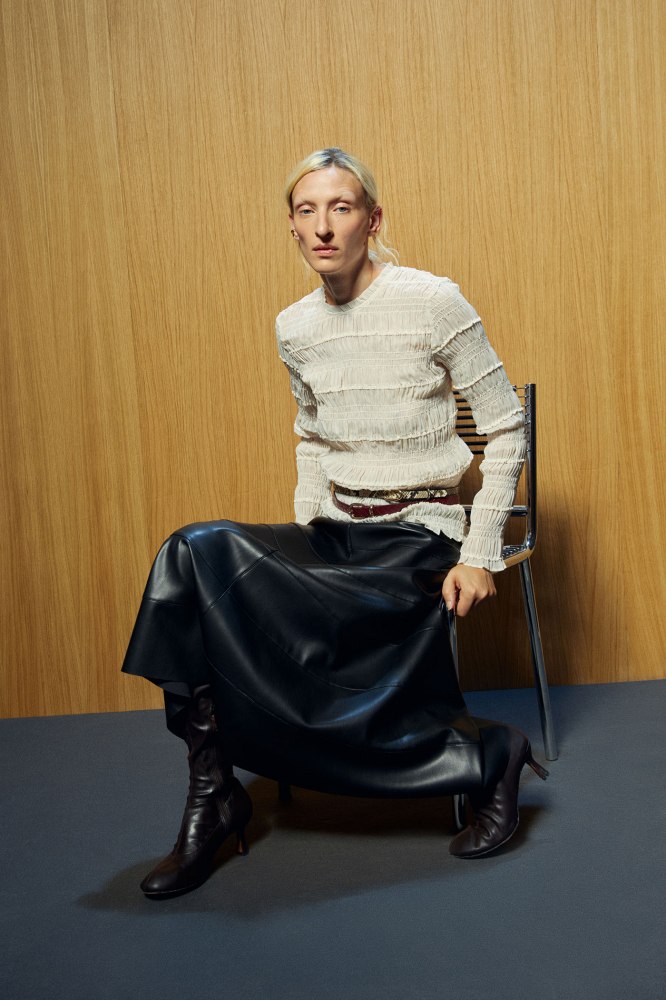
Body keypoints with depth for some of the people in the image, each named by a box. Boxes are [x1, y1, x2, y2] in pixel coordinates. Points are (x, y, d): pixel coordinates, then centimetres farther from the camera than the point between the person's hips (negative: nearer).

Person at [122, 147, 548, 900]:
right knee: (195, 554, -22)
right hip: (335, 534, 6)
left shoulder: (432, 302, -9)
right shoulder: (294, 328, 8)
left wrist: (480, 556, -10)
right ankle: (212, 793, -13)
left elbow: (506, 429, -4)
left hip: (419, 541, -5)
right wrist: (305, 542, 10)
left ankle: (491, 755, 7)